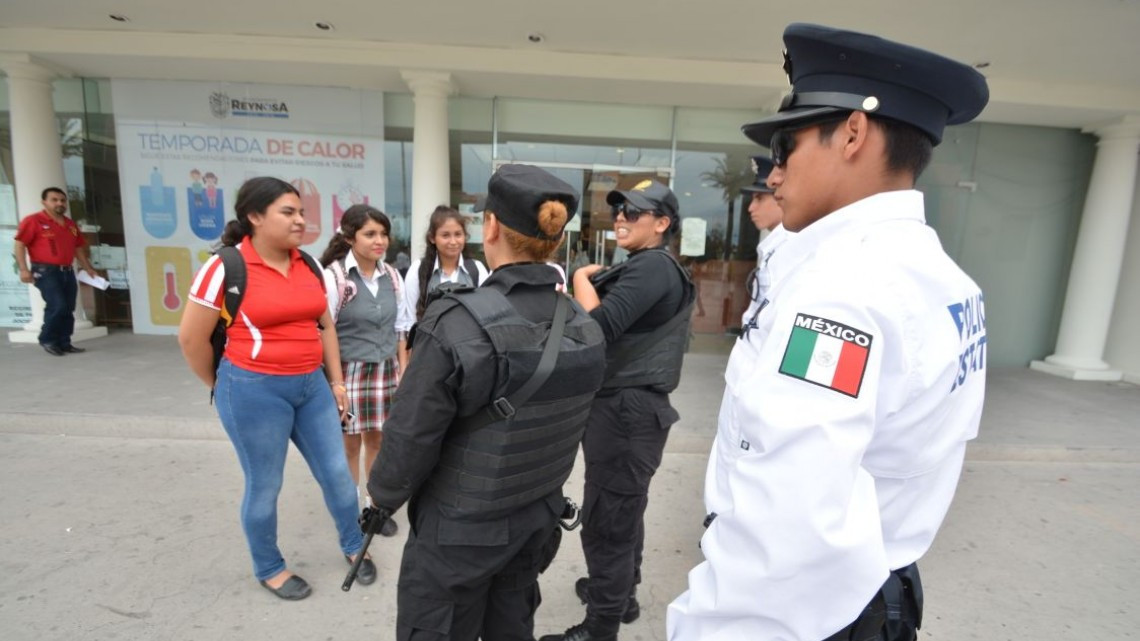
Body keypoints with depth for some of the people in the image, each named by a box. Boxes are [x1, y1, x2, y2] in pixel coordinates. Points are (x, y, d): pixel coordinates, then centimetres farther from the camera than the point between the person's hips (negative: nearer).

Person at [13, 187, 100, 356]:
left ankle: (64, 343, 13)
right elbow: (19, 244, -8)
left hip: (68, 272, 7)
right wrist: (23, 269, -16)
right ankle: (47, 340, 4)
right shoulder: (33, 221, -4)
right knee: (57, 305, -15)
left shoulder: (70, 224, 16)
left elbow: (78, 248, 23)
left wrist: (88, 268, 18)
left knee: (68, 309, 5)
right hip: (46, 271, -6)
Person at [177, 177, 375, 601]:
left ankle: (354, 546, 36)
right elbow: (191, 338, -6)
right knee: (264, 486, 12)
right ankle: (269, 569, 36)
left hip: (311, 384, 5)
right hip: (255, 390, -5)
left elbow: (325, 326, 11)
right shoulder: (226, 267, -13)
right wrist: (223, 387, 4)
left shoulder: (308, 265, 4)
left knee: (336, 471, 13)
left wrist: (336, 382, 10)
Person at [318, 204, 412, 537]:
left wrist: (403, 370, 6)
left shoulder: (392, 277, 1)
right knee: (349, 444, 10)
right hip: (349, 371, -4)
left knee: (377, 439, 14)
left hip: (385, 370, 4)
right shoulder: (334, 276, -14)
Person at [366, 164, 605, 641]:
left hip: (458, 535, -4)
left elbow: (410, 441, -19)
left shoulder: (457, 325, -28)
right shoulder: (585, 329, -10)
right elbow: (560, 429, 1)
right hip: (537, 524, 5)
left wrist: (382, 497, 1)